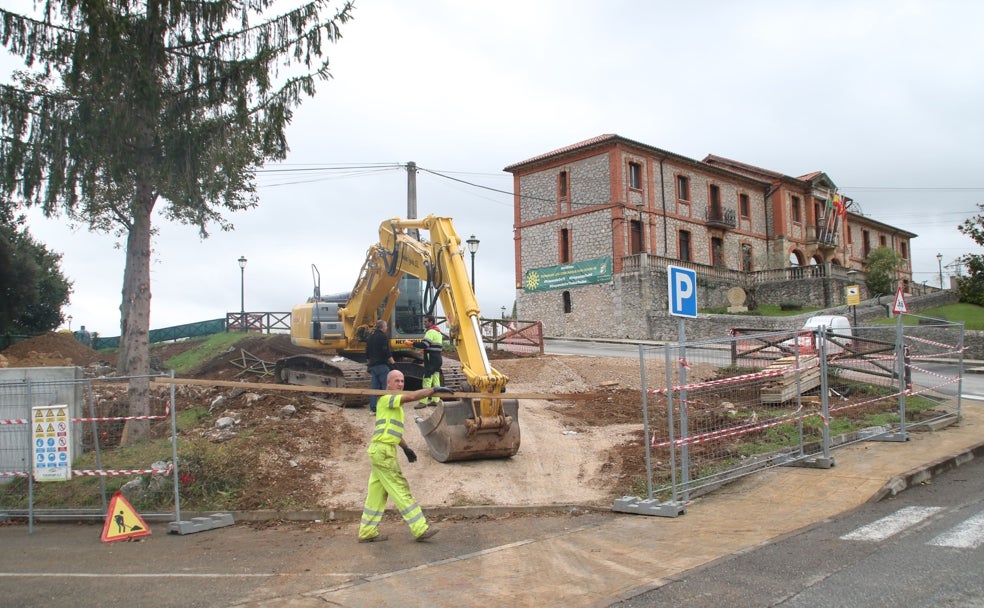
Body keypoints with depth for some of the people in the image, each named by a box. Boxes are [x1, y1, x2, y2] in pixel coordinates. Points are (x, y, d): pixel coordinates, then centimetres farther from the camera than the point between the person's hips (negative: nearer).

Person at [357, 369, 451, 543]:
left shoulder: (395, 403, 19)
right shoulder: (386, 398, -12)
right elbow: (412, 396, -26)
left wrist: (405, 447, 23)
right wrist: (435, 389, -26)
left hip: (384, 452, 10)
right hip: (383, 451, -10)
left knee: (377, 493, 12)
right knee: (401, 490, -7)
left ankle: (367, 532, 17)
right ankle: (420, 529, -5)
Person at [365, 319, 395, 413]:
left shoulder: (371, 337, 14)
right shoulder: (383, 336, -11)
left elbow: (367, 353, 20)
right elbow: (387, 353, -17)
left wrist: (369, 363, 29)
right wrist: (393, 363, -9)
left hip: (373, 366, 8)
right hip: (382, 365, -8)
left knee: (374, 387, 9)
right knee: (386, 387, -3)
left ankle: (373, 408, 8)